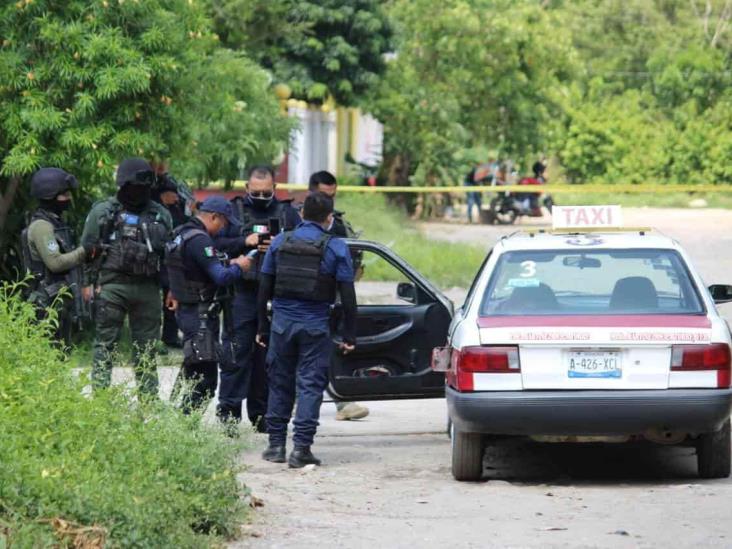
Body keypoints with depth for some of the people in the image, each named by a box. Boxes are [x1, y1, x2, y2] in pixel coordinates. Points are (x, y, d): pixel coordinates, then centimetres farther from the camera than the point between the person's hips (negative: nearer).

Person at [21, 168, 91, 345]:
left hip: (62, 301, 10)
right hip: (50, 302, -10)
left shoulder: (55, 222, 16)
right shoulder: (41, 226, -15)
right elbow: (55, 262, -22)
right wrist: (85, 252, -18)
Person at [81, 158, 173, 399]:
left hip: (147, 288, 3)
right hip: (112, 286, -3)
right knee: (105, 344, -3)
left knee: (146, 347, 7)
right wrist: (89, 282, -5)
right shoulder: (103, 212, 2)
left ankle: (149, 402, 12)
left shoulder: (160, 215, 12)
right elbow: (88, 249, 3)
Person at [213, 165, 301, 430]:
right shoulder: (233, 210, 8)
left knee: (267, 357, 8)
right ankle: (228, 413, -7)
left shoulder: (287, 213, 12)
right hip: (241, 292, -2)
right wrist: (245, 242, -15)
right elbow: (216, 244, -3)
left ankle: (260, 415, 16)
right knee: (237, 352, -7)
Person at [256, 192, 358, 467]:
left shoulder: (280, 242, 5)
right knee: (310, 385, 1)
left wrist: (262, 327, 14)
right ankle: (301, 448, -4)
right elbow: (347, 295, -4)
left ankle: (276, 444, 16)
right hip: (315, 326, -3)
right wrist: (349, 335, 1)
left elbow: (264, 288, 7)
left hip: (282, 323, 3)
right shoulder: (336, 248, -4)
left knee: (279, 384, 13)